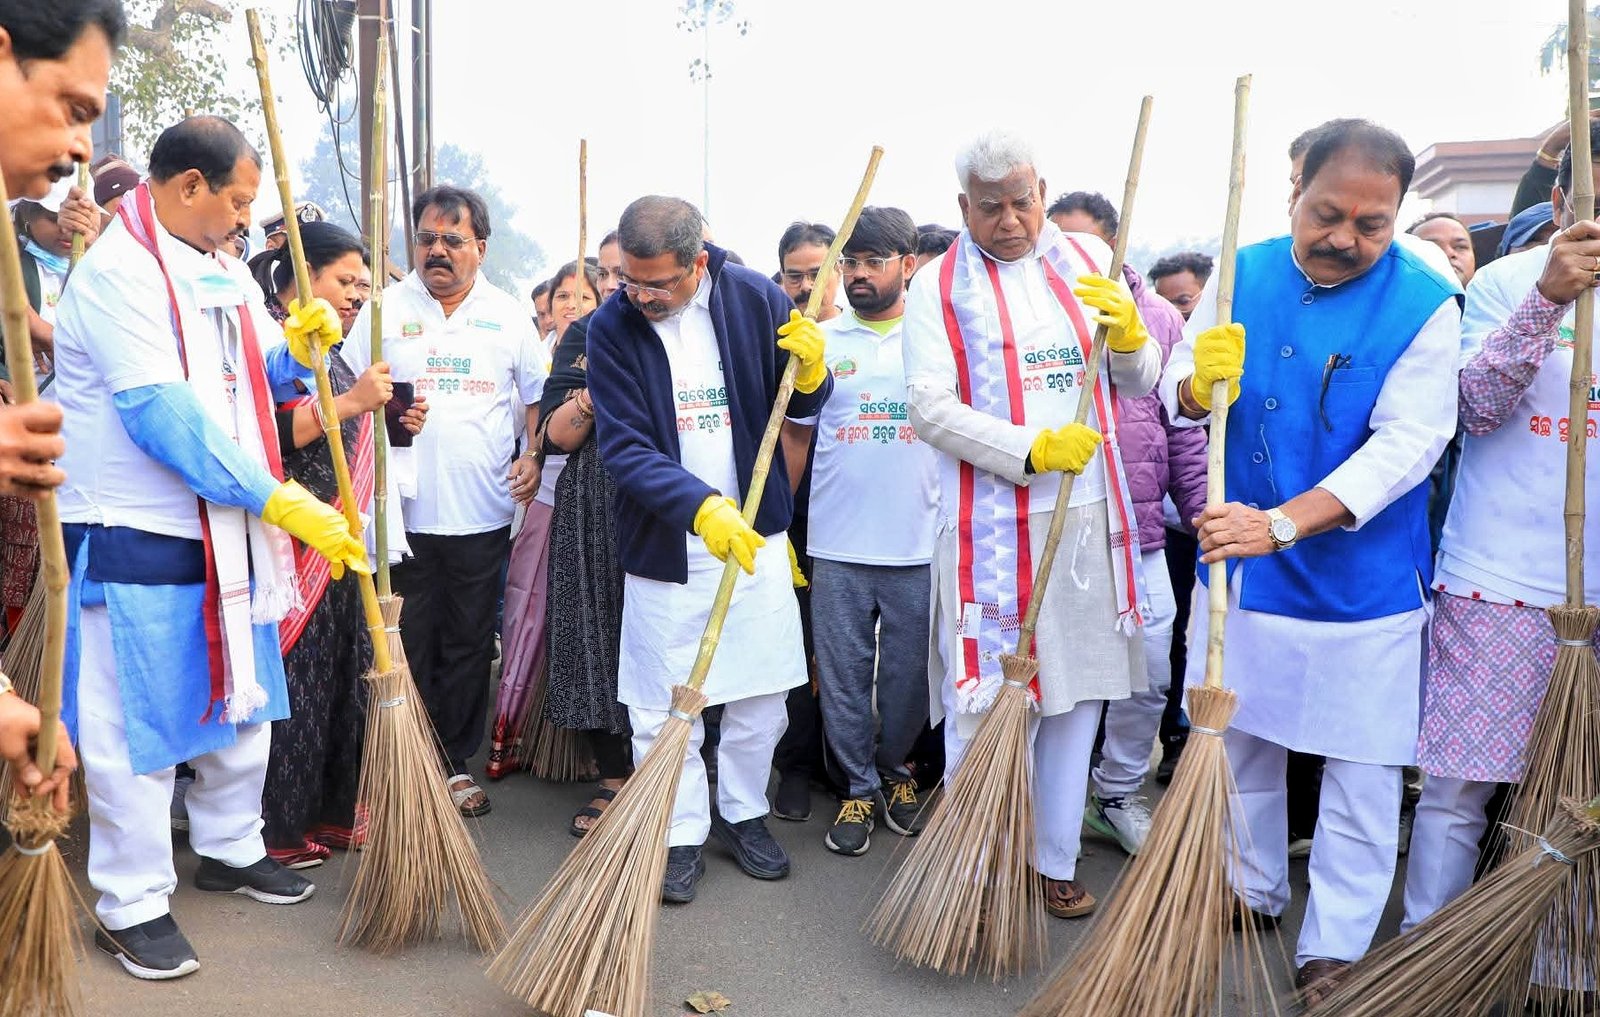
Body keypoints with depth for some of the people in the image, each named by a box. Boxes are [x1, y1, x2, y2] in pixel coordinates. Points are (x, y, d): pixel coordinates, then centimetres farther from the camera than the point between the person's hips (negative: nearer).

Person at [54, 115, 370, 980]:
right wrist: (282, 501, -24)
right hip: (136, 541, -8)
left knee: (241, 703, 18)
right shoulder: (118, 269, -15)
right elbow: (163, 414, -24)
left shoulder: (220, 273, 12)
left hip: (226, 535, 9)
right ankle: (131, 905, 18)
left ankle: (230, 849, 37)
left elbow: (254, 377, 22)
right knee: (137, 726, 2)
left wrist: (296, 344, -1)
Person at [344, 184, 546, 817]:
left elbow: (535, 398, 13)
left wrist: (534, 456, -3)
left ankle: (455, 761, 23)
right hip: (402, 511, -1)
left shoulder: (508, 315, 8)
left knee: (469, 645, 10)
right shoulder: (385, 308, 5)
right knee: (407, 646, 6)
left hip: (483, 513, 1)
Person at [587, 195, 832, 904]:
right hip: (662, 545, -1)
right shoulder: (611, 328, -10)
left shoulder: (755, 299, -6)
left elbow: (801, 406, 6)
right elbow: (625, 449, -15)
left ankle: (743, 814, 32)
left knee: (761, 692, 11)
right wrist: (702, 507, -29)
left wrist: (810, 371, -18)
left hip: (755, 534, 2)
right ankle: (681, 834, 24)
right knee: (662, 705, 5)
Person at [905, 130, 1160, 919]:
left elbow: (1141, 383, 16)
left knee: (1077, 693, 11)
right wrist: (1033, 451, -20)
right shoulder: (939, 284, 1)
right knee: (983, 701, -1)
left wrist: (1128, 332, -7)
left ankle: (1056, 860, 26)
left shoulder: (1088, 260, 12)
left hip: (1089, 520, 4)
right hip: (990, 524, -4)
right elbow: (929, 407, -10)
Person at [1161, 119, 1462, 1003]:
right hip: (1242, 564, 4)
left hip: (1363, 579, -3)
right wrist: (1200, 383, -23)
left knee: (1361, 768, 5)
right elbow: (1177, 393, 3)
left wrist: (1283, 523, -31)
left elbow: (1406, 442, -20)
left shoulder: (1424, 304, -11)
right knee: (1241, 740, 17)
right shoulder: (1242, 275, 0)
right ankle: (1252, 892, 37)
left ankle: (1333, 949, 21)